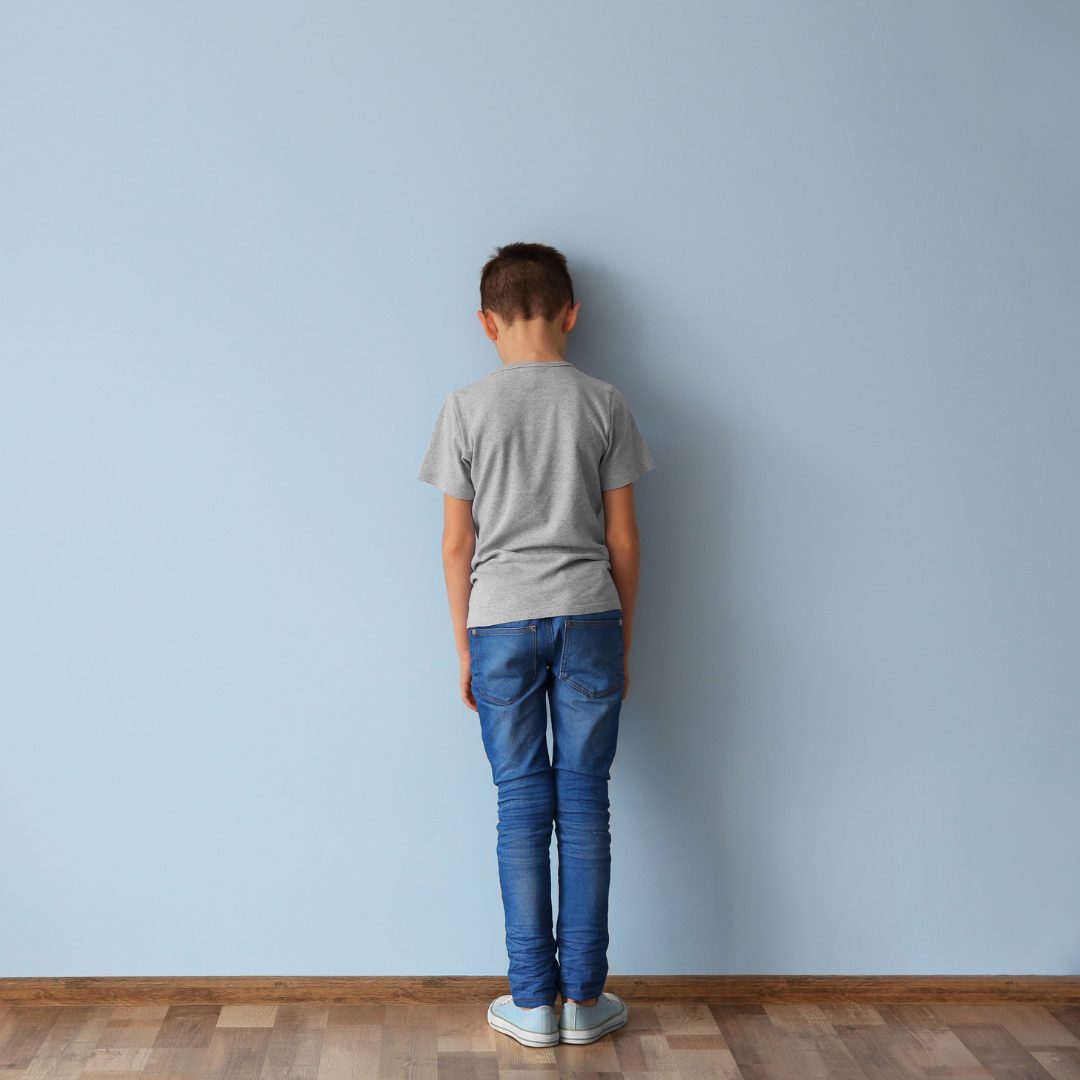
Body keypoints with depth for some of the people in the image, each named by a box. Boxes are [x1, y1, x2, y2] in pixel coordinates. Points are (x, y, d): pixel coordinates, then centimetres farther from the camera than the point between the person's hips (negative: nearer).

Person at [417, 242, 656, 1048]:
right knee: (584, 803, 6)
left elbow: (457, 541, 0)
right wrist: (623, 643, 12)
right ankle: (584, 997, 14)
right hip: (588, 618, 1)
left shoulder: (467, 408, 0)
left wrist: (465, 649, 9)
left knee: (523, 806, 5)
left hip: (500, 620, 0)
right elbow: (623, 539, 3)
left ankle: (533, 1001, 12)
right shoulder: (604, 403, 2)